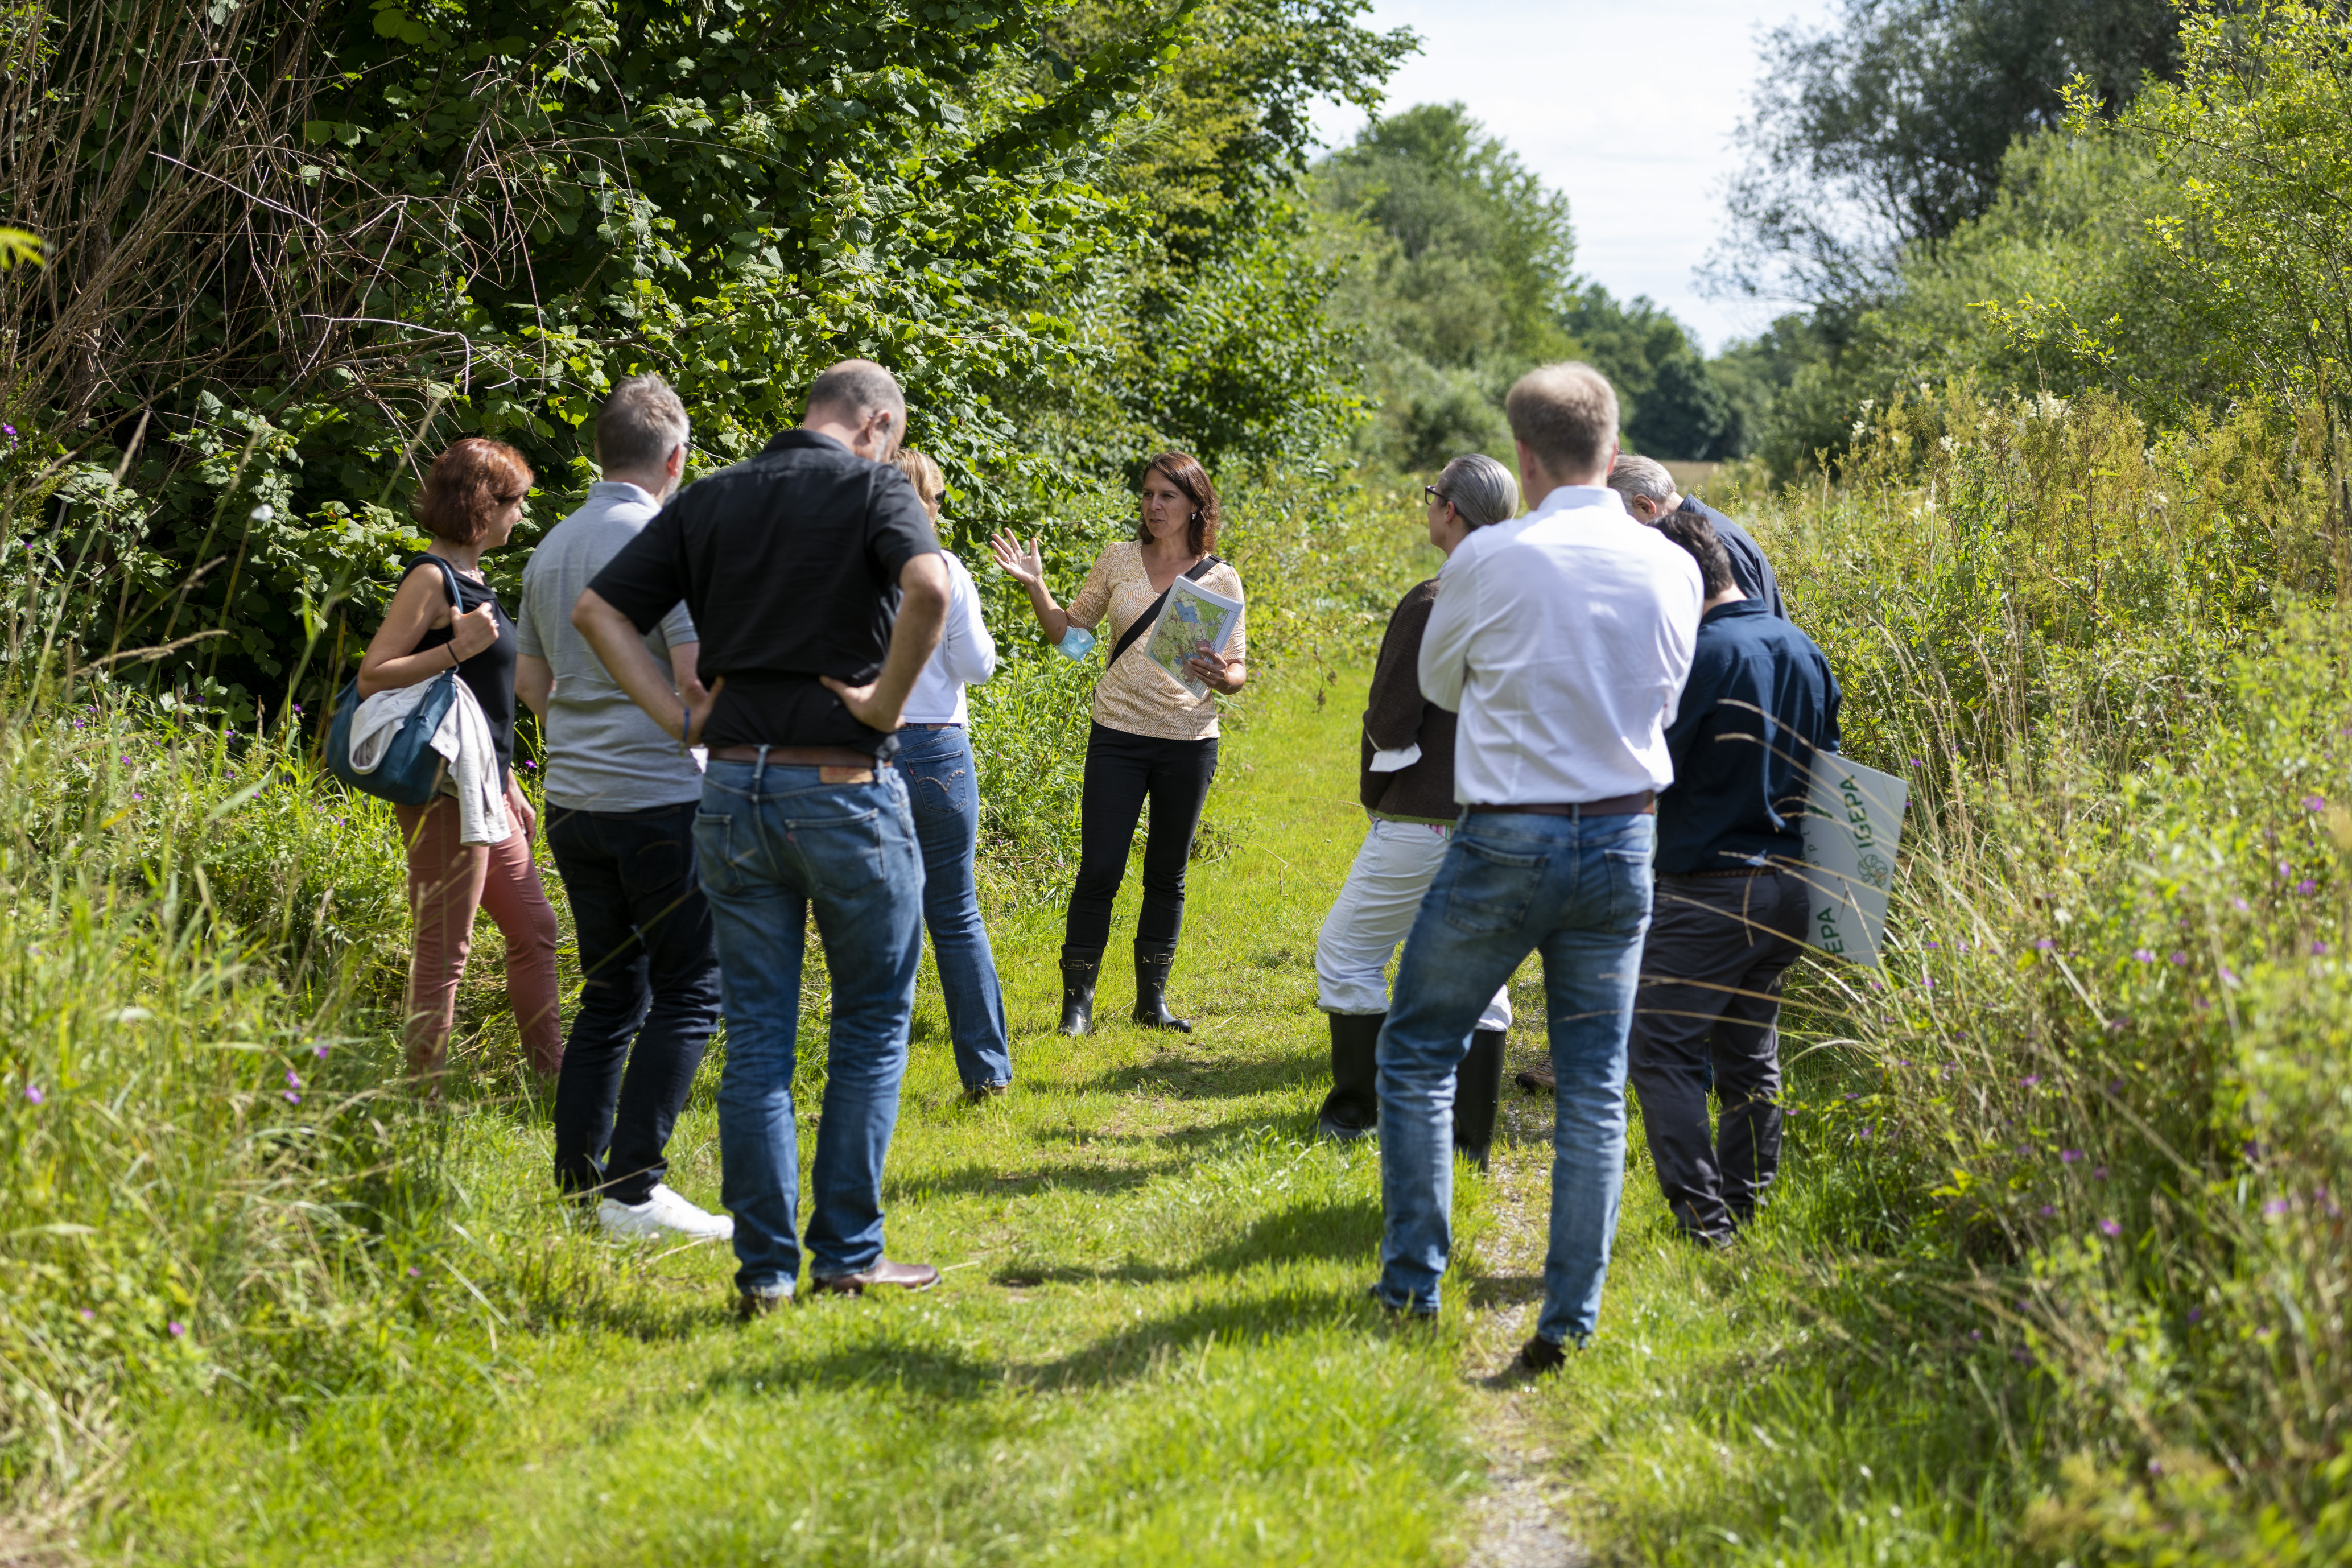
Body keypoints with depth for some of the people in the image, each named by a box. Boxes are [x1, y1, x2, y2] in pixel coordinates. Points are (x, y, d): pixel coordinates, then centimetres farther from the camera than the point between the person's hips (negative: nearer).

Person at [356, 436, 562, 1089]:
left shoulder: (472, 580, 15)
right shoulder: (430, 579, -13)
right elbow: (372, 677, -18)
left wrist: (509, 786, 24)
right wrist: (456, 648, -26)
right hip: (444, 792, -10)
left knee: (534, 930, 14)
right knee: (444, 951, -6)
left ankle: (553, 1078, 22)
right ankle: (428, 1099, -1)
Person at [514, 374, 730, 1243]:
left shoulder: (552, 548, 13)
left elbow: (530, 680, 22)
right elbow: (699, 673, -18)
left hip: (573, 801, 8)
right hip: (659, 797, -8)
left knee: (611, 993, 14)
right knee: (689, 992, -2)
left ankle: (576, 1184, 13)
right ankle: (633, 1188, -8)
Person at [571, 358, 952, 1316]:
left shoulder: (711, 502, 11)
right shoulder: (873, 489, -3)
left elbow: (598, 607, 6)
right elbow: (928, 588, -24)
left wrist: (678, 716, 4)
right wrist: (887, 698, -13)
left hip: (734, 789, 4)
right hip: (845, 788, -4)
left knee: (755, 1038, 8)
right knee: (871, 1025, 10)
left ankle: (764, 1269, 8)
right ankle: (847, 1255, 10)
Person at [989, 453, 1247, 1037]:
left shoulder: (1220, 580, 0)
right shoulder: (1119, 560, 2)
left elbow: (1238, 670, 2)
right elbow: (1069, 630, 9)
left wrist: (1222, 676, -20)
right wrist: (1035, 587, -6)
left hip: (1188, 741, 0)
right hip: (1118, 735, 0)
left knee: (1167, 874, 9)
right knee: (1099, 871, -4)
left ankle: (1153, 999, 21)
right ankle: (1077, 1002, 4)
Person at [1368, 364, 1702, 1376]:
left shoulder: (1490, 560, -11)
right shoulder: (1671, 568, 0)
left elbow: (1440, 684, 6)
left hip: (1506, 840, -3)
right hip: (1623, 838, 3)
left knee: (1418, 1053, 13)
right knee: (1595, 1087, 7)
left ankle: (1414, 1283, 11)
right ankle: (1571, 1317, 5)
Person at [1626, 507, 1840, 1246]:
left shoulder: (1702, 655, -17)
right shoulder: (1803, 650, 8)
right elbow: (1826, 763, 16)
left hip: (1709, 887, -8)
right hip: (1791, 886, 8)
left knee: (1662, 1047, -3)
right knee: (1751, 1051, 18)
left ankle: (1703, 1213, -10)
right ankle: (1744, 1201, 22)